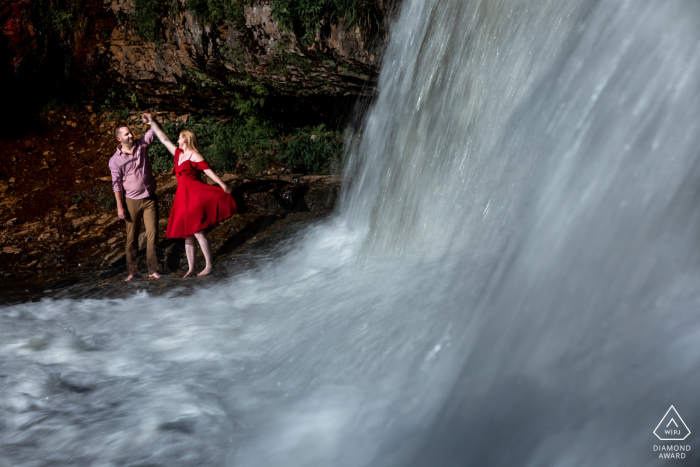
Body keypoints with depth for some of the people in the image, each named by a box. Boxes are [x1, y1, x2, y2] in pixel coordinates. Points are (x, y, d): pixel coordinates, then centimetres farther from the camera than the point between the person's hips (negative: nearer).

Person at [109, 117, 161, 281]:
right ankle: (131, 271, 16)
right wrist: (120, 207, -7)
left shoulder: (141, 145, 2)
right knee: (132, 238, 6)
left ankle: (152, 269, 2)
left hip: (150, 199, 2)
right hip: (132, 201, -2)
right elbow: (117, 184, -4)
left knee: (152, 234, -3)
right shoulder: (115, 160, -5)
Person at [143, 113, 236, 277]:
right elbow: (164, 139, 25)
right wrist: (152, 123, 28)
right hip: (183, 197, 8)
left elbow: (208, 170, -12)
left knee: (197, 232, -12)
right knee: (187, 234, 9)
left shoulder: (194, 155, -5)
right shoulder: (178, 153, 17)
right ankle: (191, 268, 15)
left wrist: (223, 185, -21)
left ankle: (209, 266, -3)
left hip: (196, 195, -8)